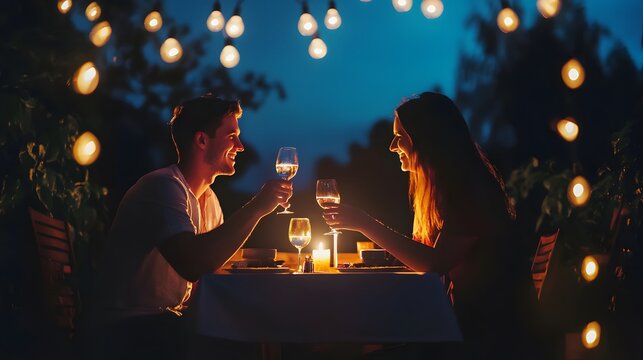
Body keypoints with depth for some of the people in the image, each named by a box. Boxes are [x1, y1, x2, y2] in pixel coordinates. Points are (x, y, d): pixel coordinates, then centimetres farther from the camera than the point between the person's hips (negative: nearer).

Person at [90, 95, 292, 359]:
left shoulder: (208, 197, 13)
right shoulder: (164, 186, -17)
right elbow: (192, 264, -32)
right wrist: (255, 209, -27)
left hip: (173, 318, 9)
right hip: (135, 328, -9)